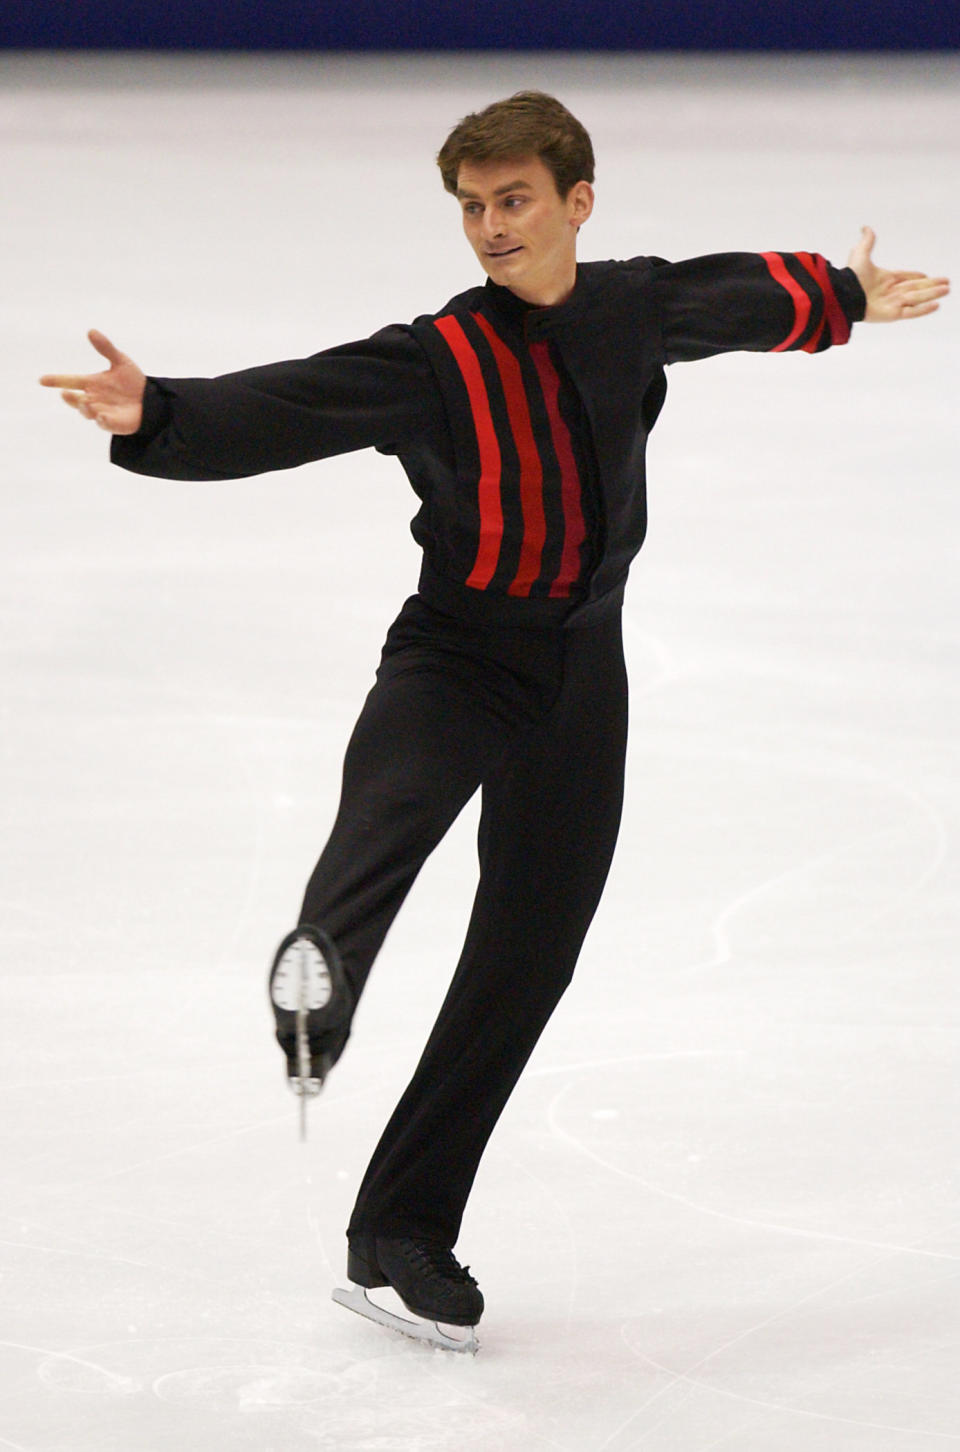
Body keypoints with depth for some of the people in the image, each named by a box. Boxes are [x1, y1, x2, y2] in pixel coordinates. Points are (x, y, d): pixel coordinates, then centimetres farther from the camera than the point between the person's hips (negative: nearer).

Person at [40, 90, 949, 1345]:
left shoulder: (636, 308, 2)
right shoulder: (438, 360, -12)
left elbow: (735, 297, 25)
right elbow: (287, 406, -25)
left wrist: (846, 298, 43)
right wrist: (158, 416, -44)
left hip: (582, 672, 5)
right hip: (455, 654, -5)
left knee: (527, 959, 5)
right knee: (396, 792, -38)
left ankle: (403, 1231, 13)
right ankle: (320, 962, -71)